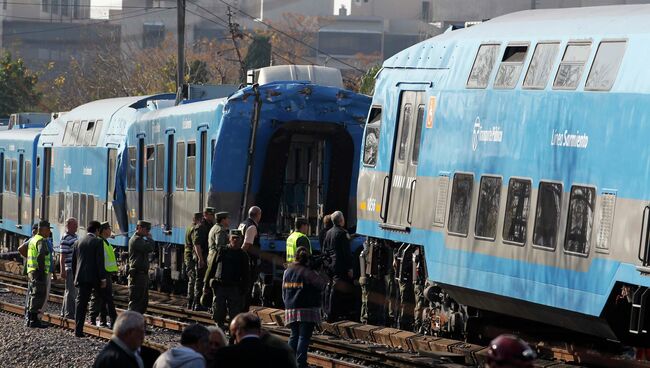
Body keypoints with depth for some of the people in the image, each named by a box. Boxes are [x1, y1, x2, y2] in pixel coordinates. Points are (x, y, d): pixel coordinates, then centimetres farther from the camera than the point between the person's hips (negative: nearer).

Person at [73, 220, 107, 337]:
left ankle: (78, 329, -2)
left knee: (80, 302, 3)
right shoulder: (97, 242, -6)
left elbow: (73, 261, 15)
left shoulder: (78, 242, 11)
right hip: (92, 278, -4)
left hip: (80, 278, 4)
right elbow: (100, 262, -10)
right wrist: (103, 278, -7)